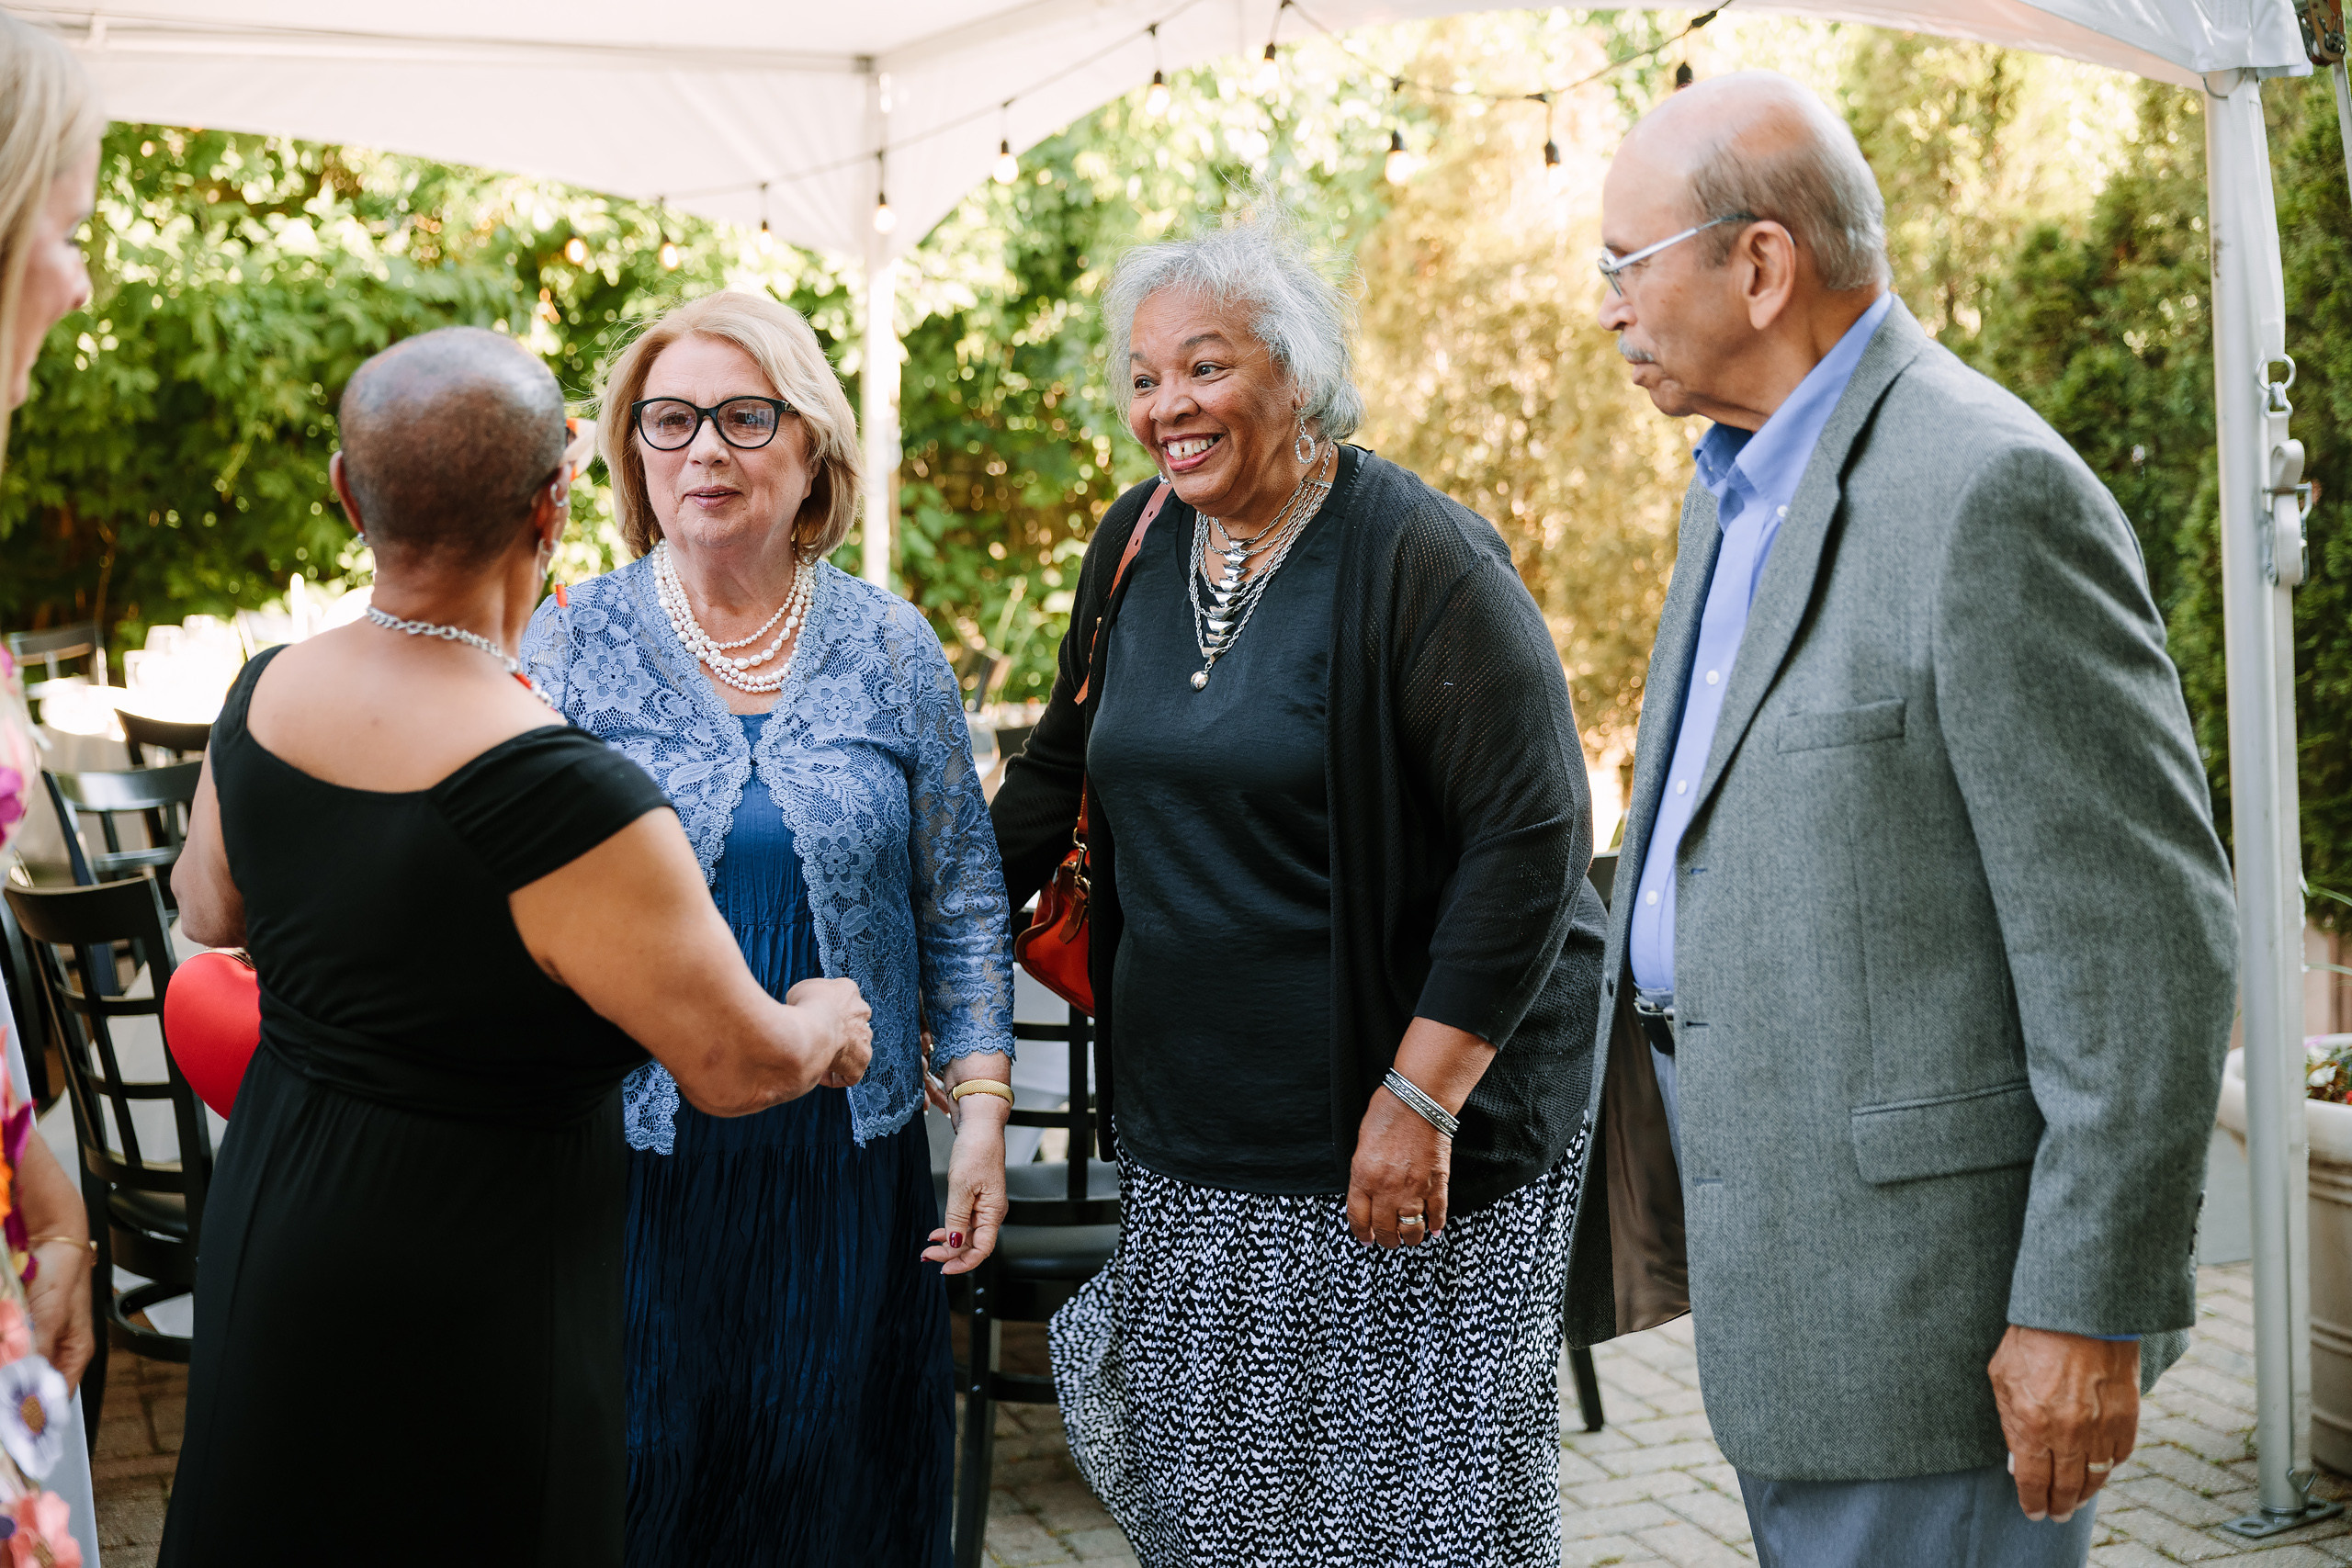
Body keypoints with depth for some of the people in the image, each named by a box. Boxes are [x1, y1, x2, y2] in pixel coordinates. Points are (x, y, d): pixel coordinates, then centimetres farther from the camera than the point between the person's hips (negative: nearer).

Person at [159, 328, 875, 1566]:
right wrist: (830, 1021, 0)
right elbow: (741, 1065, -22)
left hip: (262, 1221, 8)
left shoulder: (263, 698, -7)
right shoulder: (558, 796, -31)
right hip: (464, 1290, -7)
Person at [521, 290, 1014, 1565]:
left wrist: (982, 1104, 1)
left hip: (847, 1154, 1)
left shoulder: (890, 649, 3)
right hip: (634, 1156, -1)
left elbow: (962, 897, 7)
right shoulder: (570, 645, -1)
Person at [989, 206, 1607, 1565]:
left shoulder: (1420, 561, -14)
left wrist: (1420, 1098, -20)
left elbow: (1534, 839, -18)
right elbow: (1062, 770, 20)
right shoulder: (1138, 546, 7)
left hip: (1412, 1129, -6)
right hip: (1190, 1129, 6)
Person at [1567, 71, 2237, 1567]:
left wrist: (2091, 1309, -19)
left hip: (1927, 1267, -9)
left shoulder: (1991, 492, -18)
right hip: (1785, 1259, 9)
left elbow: (2145, 935, -19)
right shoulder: (1744, 482, 13)